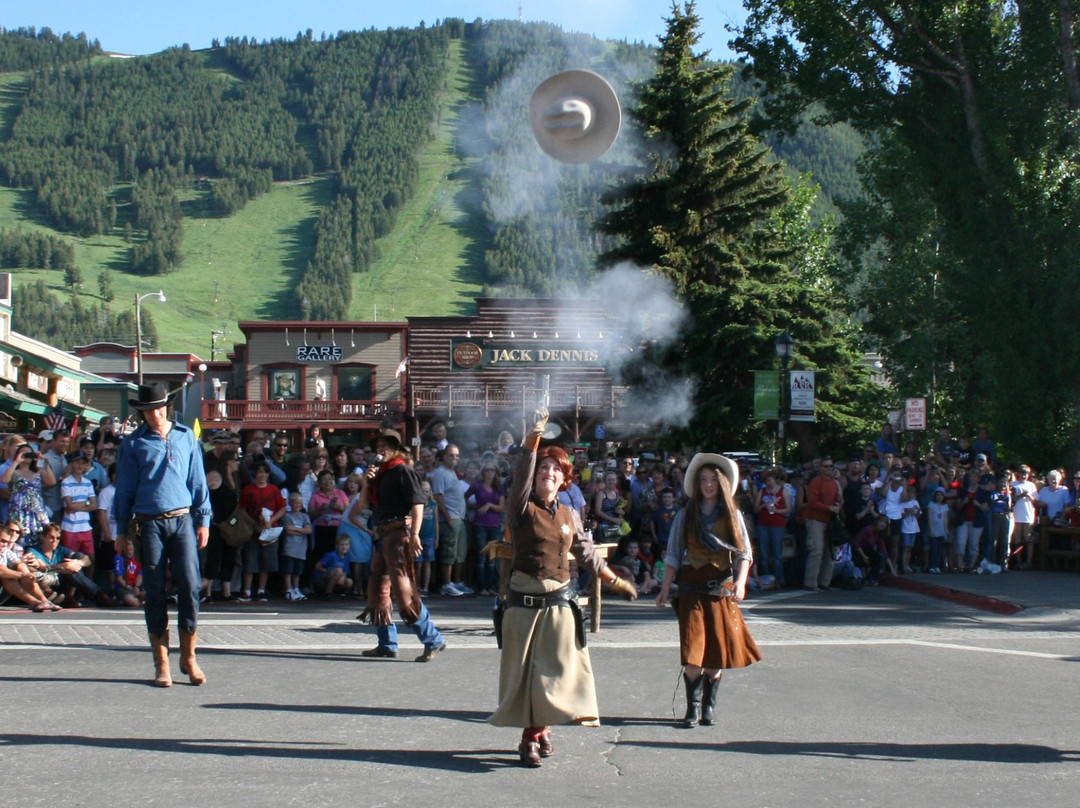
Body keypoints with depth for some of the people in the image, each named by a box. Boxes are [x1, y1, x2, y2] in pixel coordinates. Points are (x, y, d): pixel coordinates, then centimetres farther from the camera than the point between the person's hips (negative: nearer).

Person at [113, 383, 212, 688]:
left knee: (190, 587, -6)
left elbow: (197, 480, 12)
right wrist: (121, 530, 6)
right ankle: (161, 663, 9)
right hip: (149, 524, -1)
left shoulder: (185, 436, 9)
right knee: (155, 593, 2)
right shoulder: (133, 443, 5)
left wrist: (203, 519, 8)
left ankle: (188, 657, 5)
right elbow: (124, 488, 8)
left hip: (182, 520, 1)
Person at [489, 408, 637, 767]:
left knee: (554, 668, 3)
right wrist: (534, 437, -31)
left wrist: (616, 582, 24)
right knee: (524, 668, 1)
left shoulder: (570, 515, 10)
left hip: (559, 602, 3)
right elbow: (521, 475, -19)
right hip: (523, 600, -3)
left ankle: (539, 730, 20)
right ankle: (531, 736, 9)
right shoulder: (521, 509, -2)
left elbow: (587, 553, 21)